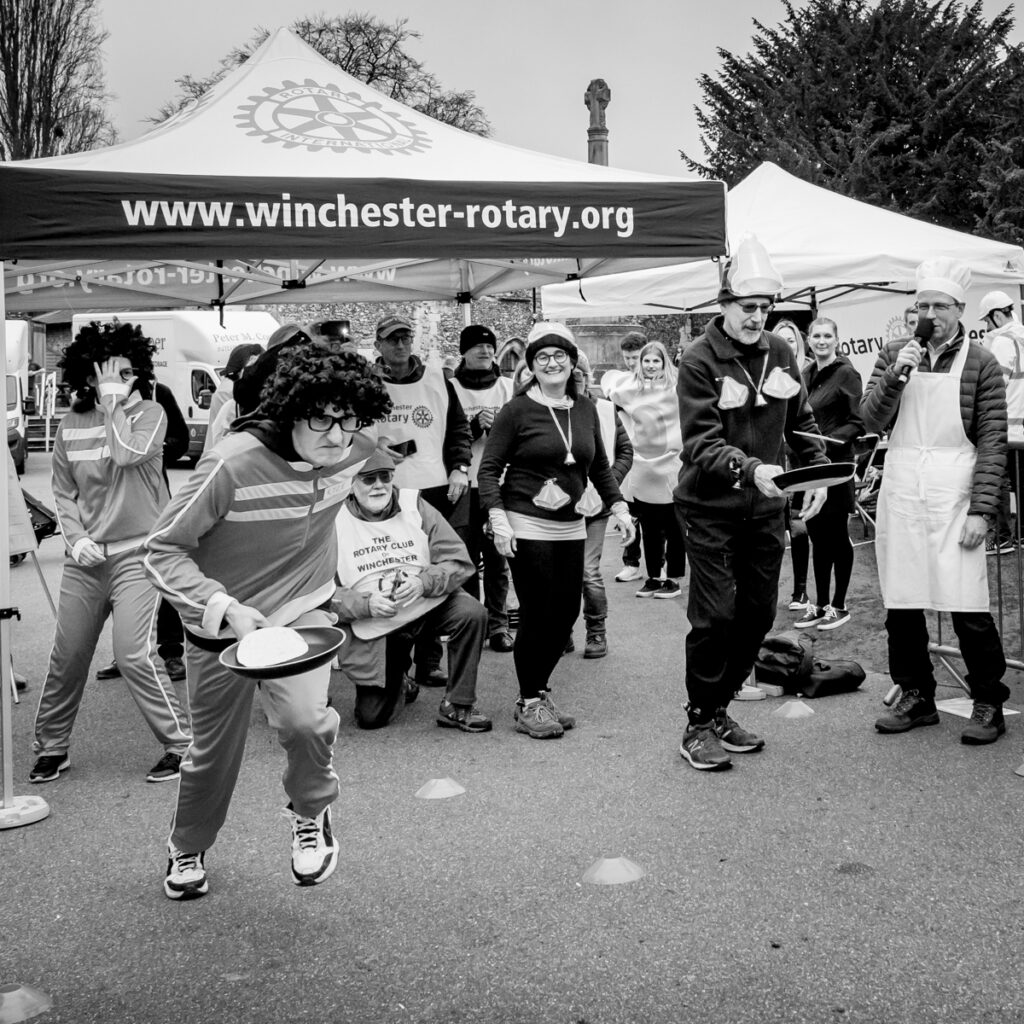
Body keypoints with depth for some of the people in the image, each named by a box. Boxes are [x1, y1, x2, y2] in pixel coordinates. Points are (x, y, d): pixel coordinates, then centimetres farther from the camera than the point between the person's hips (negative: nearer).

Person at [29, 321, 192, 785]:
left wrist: (114, 403, -14)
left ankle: (181, 743, 1)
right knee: (67, 655, 9)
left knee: (134, 654, -12)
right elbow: (63, 493, 11)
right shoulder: (71, 425, 6)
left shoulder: (149, 413, -4)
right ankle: (51, 747, 27)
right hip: (85, 557, 4)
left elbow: (126, 454, -24)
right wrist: (76, 537, -4)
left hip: (135, 553, -4)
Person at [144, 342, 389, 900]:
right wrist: (223, 606, -35)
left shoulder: (351, 452, -13)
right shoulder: (233, 463, -29)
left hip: (303, 610, 2)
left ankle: (311, 813, 8)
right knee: (213, 753, 14)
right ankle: (187, 850, 47)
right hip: (223, 626, -2)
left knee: (305, 719, -26)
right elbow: (163, 549, -22)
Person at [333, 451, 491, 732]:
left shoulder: (414, 506, -5)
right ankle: (398, 675, 36)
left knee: (472, 612, -30)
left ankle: (457, 706, -12)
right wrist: (367, 604, -25)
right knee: (370, 718, -1)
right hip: (375, 626, 0)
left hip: (430, 604, 0)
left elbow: (460, 562, -9)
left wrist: (423, 582, -28)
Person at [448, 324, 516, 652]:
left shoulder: (507, 387, 8)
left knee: (497, 557, 3)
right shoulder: (451, 387, 2)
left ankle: (498, 624, 11)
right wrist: (475, 425, -18)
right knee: (467, 556, 4)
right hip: (465, 483, -1)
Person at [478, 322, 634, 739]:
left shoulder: (586, 410, 9)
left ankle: (539, 692, 23)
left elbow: (599, 466, 19)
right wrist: (497, 517, -17)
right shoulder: (516, 411, -6)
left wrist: (618, 506, 9)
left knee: (566, 612, 6)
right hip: (527, 527, -5)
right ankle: (528, 704, 12)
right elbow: (489, 469, -6)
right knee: (538, 615, -4)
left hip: (571, 528, 5)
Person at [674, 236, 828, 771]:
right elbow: (701, 444, -22)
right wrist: (751, 470, -37)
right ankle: (698, 726, 8)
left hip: (764, 506, 6)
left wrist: (818, 471, 0)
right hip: (710, 506, -6)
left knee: (758, 613, 9)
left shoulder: (780, 353, 6)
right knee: (715, 616, -6)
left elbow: (801, 421, 15)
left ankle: (719, 710, 25)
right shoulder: (699, 361, -13)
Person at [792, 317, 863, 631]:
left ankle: (839, 606, 13)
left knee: (836, 536, 3)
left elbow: (858, 422, -12)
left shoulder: (846, 373, -8)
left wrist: (829, 441, -23)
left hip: (835, 464, -6)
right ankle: (819, 604, 20)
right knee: (817, 536, 12)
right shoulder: (806, 373, 11)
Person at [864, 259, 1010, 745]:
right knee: (900, 602, 8)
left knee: (967, 605, -3)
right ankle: (916, 696, 22)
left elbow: (992, 443, -4)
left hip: (953, 494, -3)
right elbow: (872, 421, 1)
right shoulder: (894, 355, 9)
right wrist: (896, 376, -14)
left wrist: (981, 510, -12)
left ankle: (988, 703, 12)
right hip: (899, 492, 4)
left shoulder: (980, 364, 0)